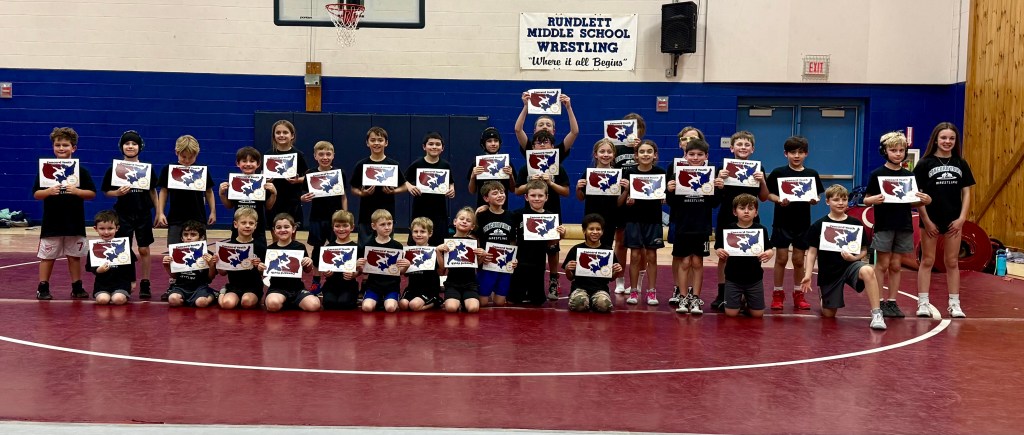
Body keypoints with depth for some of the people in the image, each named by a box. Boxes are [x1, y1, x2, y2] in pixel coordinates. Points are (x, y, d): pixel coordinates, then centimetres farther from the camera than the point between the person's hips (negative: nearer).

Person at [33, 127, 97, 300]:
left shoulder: (81, 170, 0)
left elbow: (92, 193, -2)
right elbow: (36, 194, 0)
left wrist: (77, 191, -19)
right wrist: (48, 192, -20)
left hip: (75, 222, 0)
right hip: (52, 222, 0)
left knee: (74, 256, 10)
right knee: (47, 256, 6)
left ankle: (77, 287, 19)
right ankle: (43, 288, 13)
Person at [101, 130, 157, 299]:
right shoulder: (115, 169, -1)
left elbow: (152, 191, 7)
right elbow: (107, 191, 4)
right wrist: (118, 193, -17)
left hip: (143, 214, 1)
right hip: (123, 214, 0)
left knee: (144, 250, 5)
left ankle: (145, 284, 13)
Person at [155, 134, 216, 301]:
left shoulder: (203, 170, 2)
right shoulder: (168, 170, 0)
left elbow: (209, 191, 9)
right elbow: (163, 191, 4)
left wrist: (213, 211, 3)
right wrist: (160, 213, -2)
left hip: (198, 219, 0)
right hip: (175, 219, 0)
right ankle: (172, 286, 9)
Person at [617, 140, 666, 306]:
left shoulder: (660, 173, 0)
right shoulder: (629, 173, -1)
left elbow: (665, 199, 4)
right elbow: (620, 202, 1)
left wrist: (663, 192, -16)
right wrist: (626, 190, -17)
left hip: (653, 219, 0)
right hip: (633, 219, 0)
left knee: (651, 256, 5)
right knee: (635, 256, 3)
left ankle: (651, 292, 14)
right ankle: (633, 291, 13)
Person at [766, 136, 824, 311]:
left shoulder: (812, 174, 3)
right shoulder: (778, 173, -3)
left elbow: (816, 196, 7)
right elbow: (769, 194, -3)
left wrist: (814, 200, -15)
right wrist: (779, 200, -21)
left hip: (802, 223, 2)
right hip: (782, 222, -2)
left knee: (799, 260, 9)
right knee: (781, 259, 3)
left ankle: (798, 295, 20)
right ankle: (778, 294, 13)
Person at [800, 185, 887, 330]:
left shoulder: (856, 224, -1)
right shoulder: (819, 226, -3)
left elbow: (864, 250, 5)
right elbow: (812, 252, -1)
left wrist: (854, 257, -16)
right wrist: (808, 275, -9)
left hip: (851, 265, 0)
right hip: (828, 272, 0)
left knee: (867, 271, -37)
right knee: (828, 315, 5)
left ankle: (876, 314, -30)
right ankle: (823, 299, 42)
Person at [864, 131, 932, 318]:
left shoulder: (909, 175, 7)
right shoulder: (877, 174, -3)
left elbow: (912, 203, 11)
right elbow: (866, 199, -3)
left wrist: (925, 200, -8)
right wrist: (874, 199, -24)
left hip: (904, 227, 3)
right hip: (883, 226, -3)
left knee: (896, 266, 9)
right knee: (883, 265, 1)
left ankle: (892, 302, 16)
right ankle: (879, 303, 6)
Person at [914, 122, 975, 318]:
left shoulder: (961, 164, 4)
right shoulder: (925, 164, -6)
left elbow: (966, 192, 6)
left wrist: (962, 218, -4)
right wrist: (926, 220, -10)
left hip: (954, 221, 3)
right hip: (930, 220, -3)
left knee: (952, 262, 9)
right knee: (927, 261, 4)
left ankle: (954, 304, 15)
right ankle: (923, 303, 7)